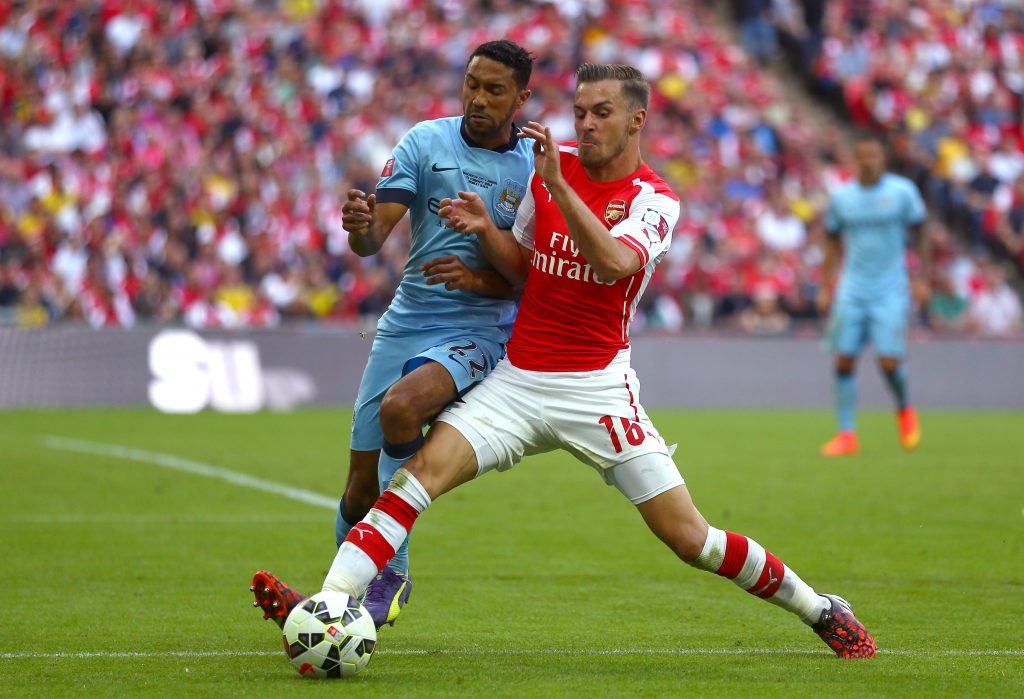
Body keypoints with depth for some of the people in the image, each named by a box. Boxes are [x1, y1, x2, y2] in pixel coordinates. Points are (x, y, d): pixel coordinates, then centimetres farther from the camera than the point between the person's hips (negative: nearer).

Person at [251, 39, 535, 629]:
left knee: (401, 406, -32)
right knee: (363, 487, 1)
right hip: (405, 326, 3)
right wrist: (360, 226, -30)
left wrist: (480, 279, -17)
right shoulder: (426, 142, 2)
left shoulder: (538, 169, -1)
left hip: (479, 332, -3)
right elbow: (374, 237, -6)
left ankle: (392, 574, -18)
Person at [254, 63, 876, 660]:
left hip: (596, 388, -3)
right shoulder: (553, 162, 7)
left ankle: (821, 610, 17)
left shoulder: (654, 200, -6)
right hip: (517, 381, 4)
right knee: (423, 470, -19)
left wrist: (558, 184, -31)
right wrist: (487, 230, -2)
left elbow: (614, 262, -28)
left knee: (688, 537, -4)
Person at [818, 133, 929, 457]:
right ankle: (846, 434, 4)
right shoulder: (842, 196, 5)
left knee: (889, 360, -13)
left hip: (891, 290, -2)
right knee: (844, 360, -5)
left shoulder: (902, 191, -2)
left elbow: (921, 234, 5)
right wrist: (825, 288, 10)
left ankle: (904, 411, 18)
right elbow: (833, 242, 14)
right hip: (852, 290, 2)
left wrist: (925, 279, -1)